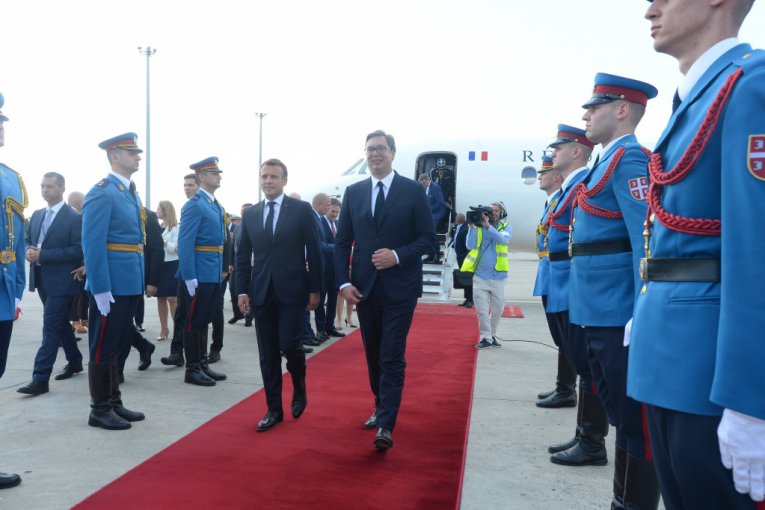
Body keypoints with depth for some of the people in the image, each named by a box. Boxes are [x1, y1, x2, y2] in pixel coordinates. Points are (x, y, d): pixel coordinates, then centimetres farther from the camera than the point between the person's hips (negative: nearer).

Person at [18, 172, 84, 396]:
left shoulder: (74, 217, -12)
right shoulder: (37, 215, 12)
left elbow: (78, 250, -19)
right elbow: (27, 239, 20)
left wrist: (42, 255, -22)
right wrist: (29, 251, -5)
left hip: (60, 281, -8)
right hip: (42, 280, 8)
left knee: (51, 327, -8)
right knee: (60, 323, 18)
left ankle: (40, 379, -6)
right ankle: (75, 362, 33)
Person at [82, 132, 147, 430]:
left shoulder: (131, 193, 16)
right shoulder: (101, 193, -13)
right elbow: (92, 245, -19)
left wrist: (140, 281, 16)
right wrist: (100, 288, -22)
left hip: (130, 283, 9)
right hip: (111, 286, -9)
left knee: (119, 346, 16)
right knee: (104, 348, 2)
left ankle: (114, 404, 27)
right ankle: (100, 410, 13)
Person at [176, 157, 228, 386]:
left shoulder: (217, 206, 15)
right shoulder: (194, 205, -13)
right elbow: (185, 243, -18)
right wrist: (189, 277, -22)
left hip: (213, 274, 9)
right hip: (199, 275, -9)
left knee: (205, 320, 15)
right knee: (194, 322, 1)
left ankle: (202, 365, 24)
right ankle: (192, 370, 10)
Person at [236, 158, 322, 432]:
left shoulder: (302, 209, -1)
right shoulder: (250, 214, 9)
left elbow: (314, 252, -2)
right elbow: (243, 256, 11)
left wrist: (315, 289, -5)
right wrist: (242, 290, 4)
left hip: (292, 290, -3)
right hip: (261, 292, 4)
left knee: (289, 344, -8)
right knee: (268, 354, 6)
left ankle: (299, 389, 23)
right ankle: (274, 409, 17)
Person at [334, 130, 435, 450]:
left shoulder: (414, 191, -2)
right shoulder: (353, 192, 7)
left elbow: (428, 238, -2)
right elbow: (342, 241, 7)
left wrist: (398, 255, -18)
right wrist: (344, 282, -3)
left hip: (399, 288, -4)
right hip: (364, 287, 4)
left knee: (392, 357, -7)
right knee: (373, 355, 15)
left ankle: (386, 426, -4)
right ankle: (381, 408, 32)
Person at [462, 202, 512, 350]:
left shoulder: (506, 227, 3)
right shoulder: (478, 227, 2)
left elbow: (503, 239, -19)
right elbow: (470, 245, -9)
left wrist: (488, 226, -29)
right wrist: (471, 226, -18)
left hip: (498, 276, 1)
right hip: (480, 276, -1)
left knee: (497, 310, 11)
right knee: (482, 310, -2)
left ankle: (492, 335, 28)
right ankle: (485, 338, 10)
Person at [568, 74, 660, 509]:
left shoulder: (629, 159, -12)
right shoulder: (609, 161, 17)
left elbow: (648, 241, -20)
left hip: (619, 312, -10)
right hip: (601, 311, 10)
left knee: (634, 417, 1)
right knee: (619, 411, 18)